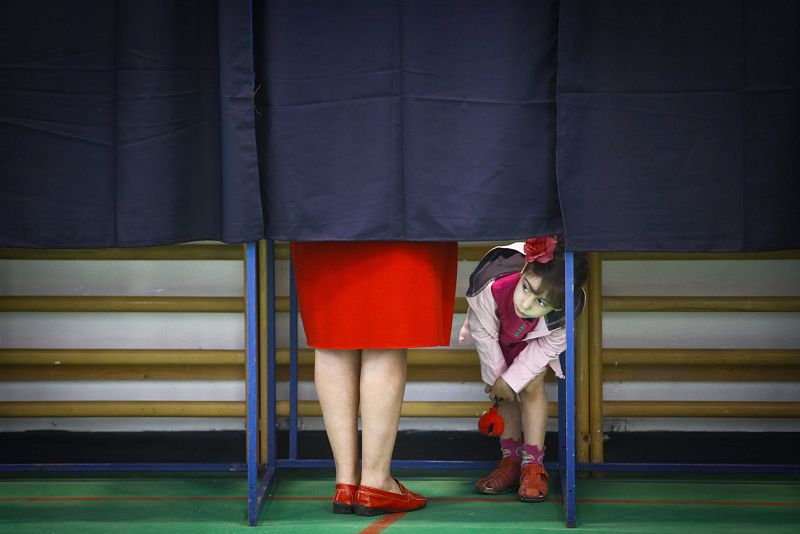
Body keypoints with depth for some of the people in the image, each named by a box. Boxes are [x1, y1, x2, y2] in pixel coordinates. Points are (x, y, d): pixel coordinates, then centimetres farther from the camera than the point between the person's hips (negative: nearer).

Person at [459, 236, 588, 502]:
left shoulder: (564, 312, -43)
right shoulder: (492, 286, -46)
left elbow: (550, 346, -21)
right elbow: (483, 333, -25)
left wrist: (512, 379, -19)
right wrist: (497, 378, -14)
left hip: (535, 340, -1)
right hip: (499, 333, 1)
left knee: (532, 388, -12)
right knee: (506, 393, -2)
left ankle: (533, 465, -4)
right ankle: (510, 461, 9)